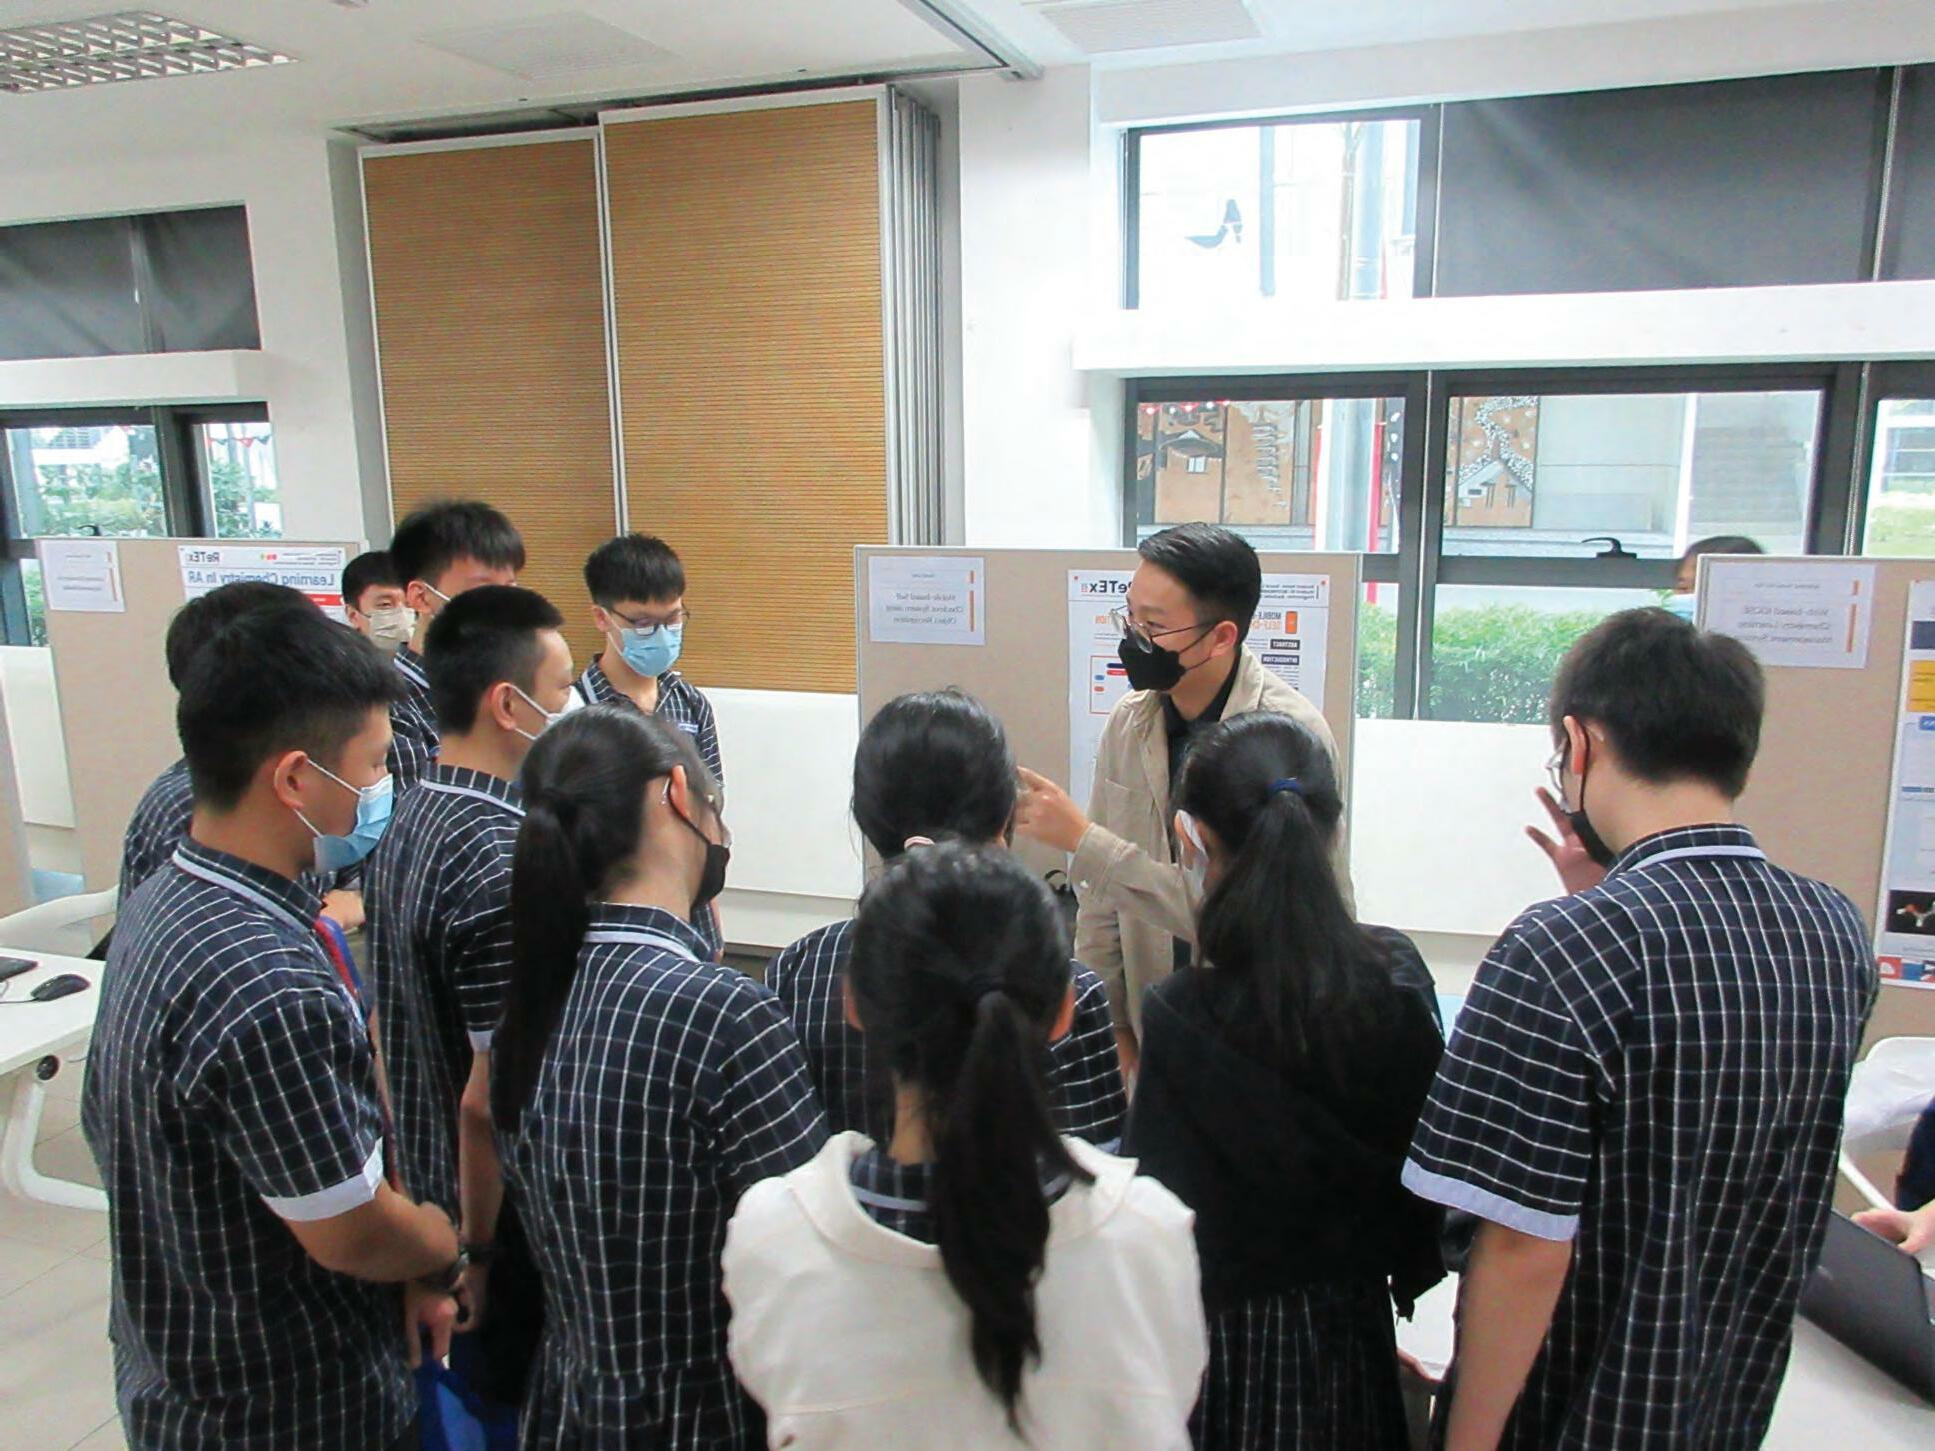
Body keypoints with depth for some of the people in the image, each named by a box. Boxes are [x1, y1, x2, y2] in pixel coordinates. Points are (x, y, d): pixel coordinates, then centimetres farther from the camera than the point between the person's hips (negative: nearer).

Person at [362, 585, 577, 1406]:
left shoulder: (407, 822, 0)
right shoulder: (505, 867, -29)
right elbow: (494, 1096, -27)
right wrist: (477, 1253, -14)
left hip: (420, 1193, 8)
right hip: (497, 1218, -8)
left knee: (450, 1388, 25)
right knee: (508, 1397, 12)